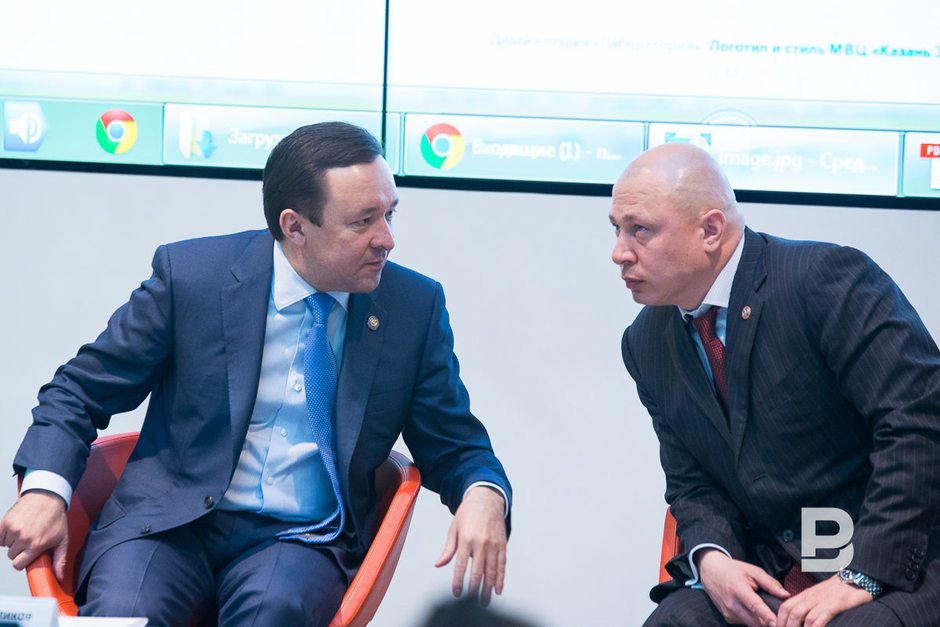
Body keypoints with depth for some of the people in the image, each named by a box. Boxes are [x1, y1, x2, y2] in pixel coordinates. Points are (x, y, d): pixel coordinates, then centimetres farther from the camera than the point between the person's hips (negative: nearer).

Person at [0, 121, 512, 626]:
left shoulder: (415, 307, 2)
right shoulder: (189, 274, -3)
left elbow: (453, 446, 10)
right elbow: (80, 390, 5)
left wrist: (484, 493, -14)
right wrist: (44, 488, -13)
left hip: (302, 540, 1)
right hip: (172, 524, 0)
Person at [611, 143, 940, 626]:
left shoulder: (827, 277, -14)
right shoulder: (646, 344, 9)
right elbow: (691, 482, 13)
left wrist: (862, 576, -23)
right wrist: (710, 558, -10)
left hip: (896, 563, -6)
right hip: (768, 571, 6)